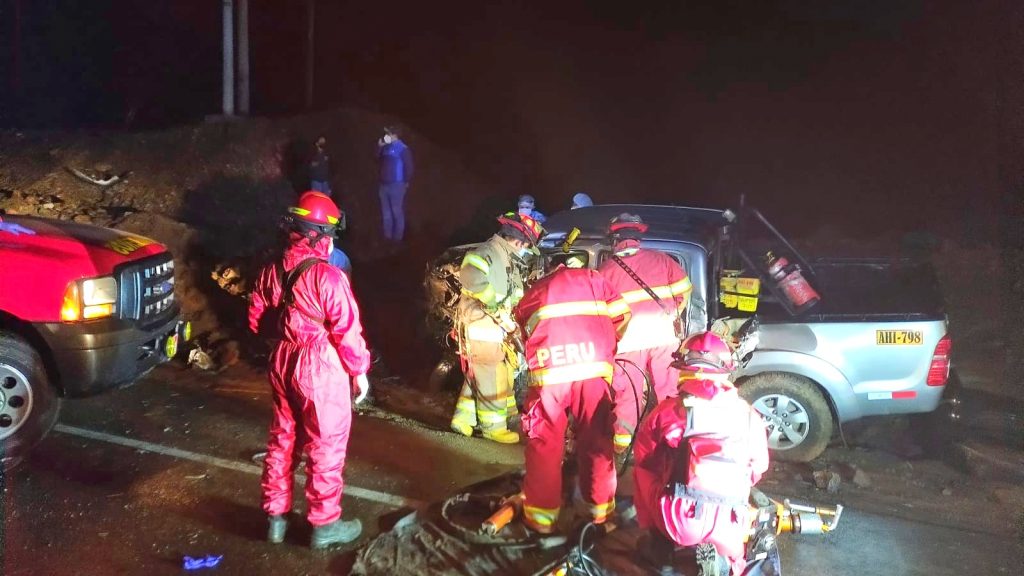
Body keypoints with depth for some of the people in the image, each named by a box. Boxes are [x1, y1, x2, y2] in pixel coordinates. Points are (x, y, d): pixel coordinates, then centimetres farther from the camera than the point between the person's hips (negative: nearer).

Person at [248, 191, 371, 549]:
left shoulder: (270, 272, 2)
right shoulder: (327, 276, -20)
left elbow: (257, 321, 11)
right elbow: (347, 331, -17)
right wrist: (360, 371, -5)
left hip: (283, 364, 7)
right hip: (321, 369, -7)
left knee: (282, 440, 19)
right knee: (326, 447, 6)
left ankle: (276, 517, 31)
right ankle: (324, 524, 17)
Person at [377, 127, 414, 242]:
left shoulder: (402, 148, -10)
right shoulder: (386, 148, 14)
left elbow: (408, 166, -12)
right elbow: (378, 161, 15)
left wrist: (407, 182, -10)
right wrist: (379, 147, 4)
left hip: (396, 184, -8)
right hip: (384, 184, 8)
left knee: (397, 211, -4)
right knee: (386, 211, 12)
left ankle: (398, 236, 1)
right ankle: (387, 235, 21)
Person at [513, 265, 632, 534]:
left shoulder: (533, 293, 30)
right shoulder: (590, 278, 24)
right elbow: (621, 314, 14)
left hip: (549, 372, 1)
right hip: (593, 368, 0)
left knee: (544, 444, 12)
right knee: (597, 440, 13)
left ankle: (542, 516, 19)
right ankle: (600, 509, 24)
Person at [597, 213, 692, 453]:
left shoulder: (606, 268, 5)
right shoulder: (661, 259, 10)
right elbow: (685, 289, 8)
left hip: (628, 339, -2)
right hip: (663, 335, 2)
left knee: (628, 394, 9)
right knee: (667, 390, 14)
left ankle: (623, 442, 11)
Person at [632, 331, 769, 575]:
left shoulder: (668, 410, -3)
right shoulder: (750, 415, 3)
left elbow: (644, 456, 10)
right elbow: (758, 468, 17)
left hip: (679, 521, -2)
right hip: (728, 527, 3)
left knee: (642, 472, 25)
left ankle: (659, 545, 28)